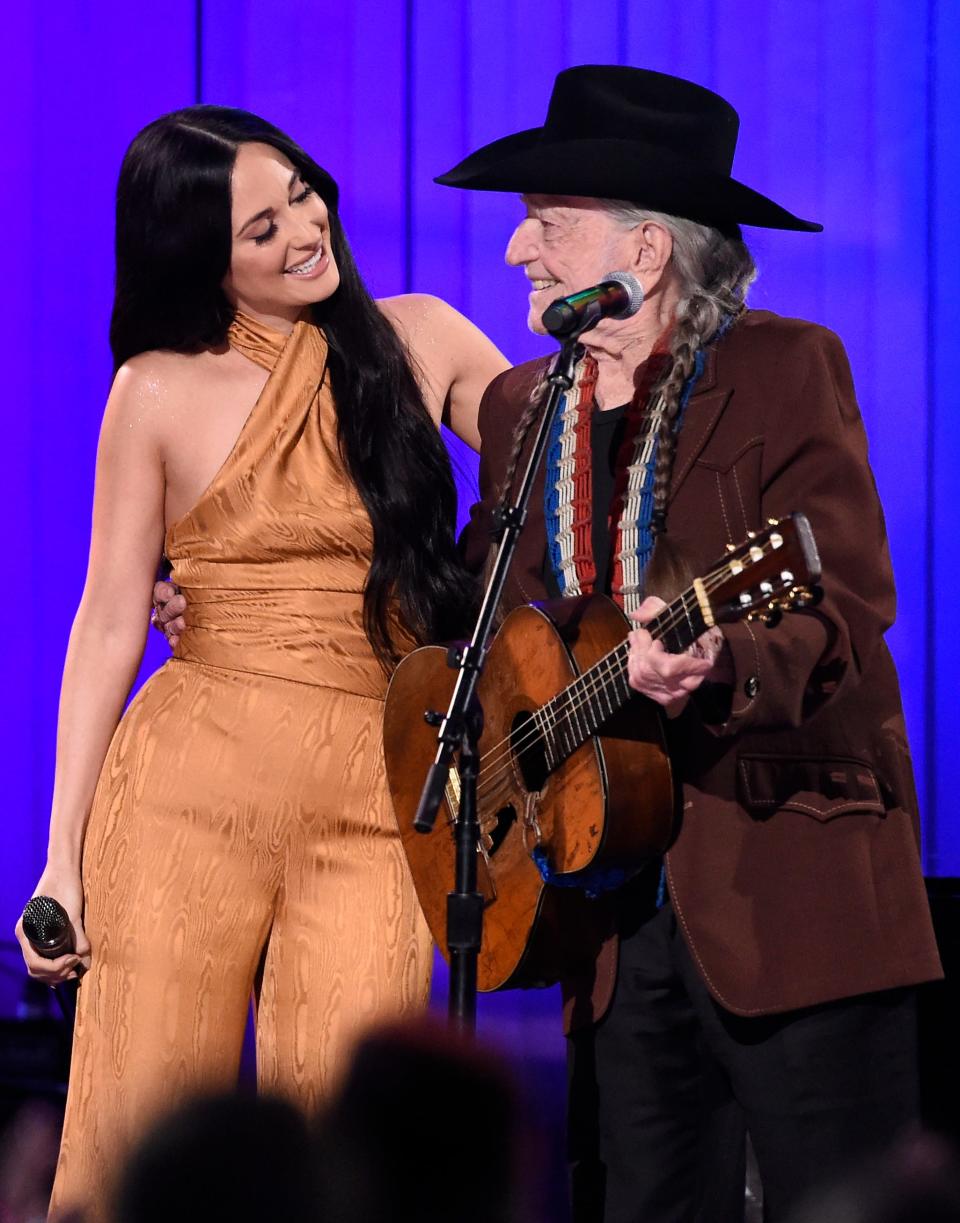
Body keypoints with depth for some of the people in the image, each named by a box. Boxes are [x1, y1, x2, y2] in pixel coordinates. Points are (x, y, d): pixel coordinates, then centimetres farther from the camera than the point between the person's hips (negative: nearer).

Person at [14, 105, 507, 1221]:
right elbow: (110, 622, 5)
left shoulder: (418, 343, 9)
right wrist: (61, 857, 2)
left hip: (374, 804, 1)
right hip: (191, 787, -1)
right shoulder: (163, 392, 4)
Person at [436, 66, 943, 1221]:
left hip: (789, 883, -6)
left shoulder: (785, 369, -6)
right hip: (613, 888, 6)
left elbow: (848, 604, -15)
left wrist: (721, 666, -34)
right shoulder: (521, 408, 14)